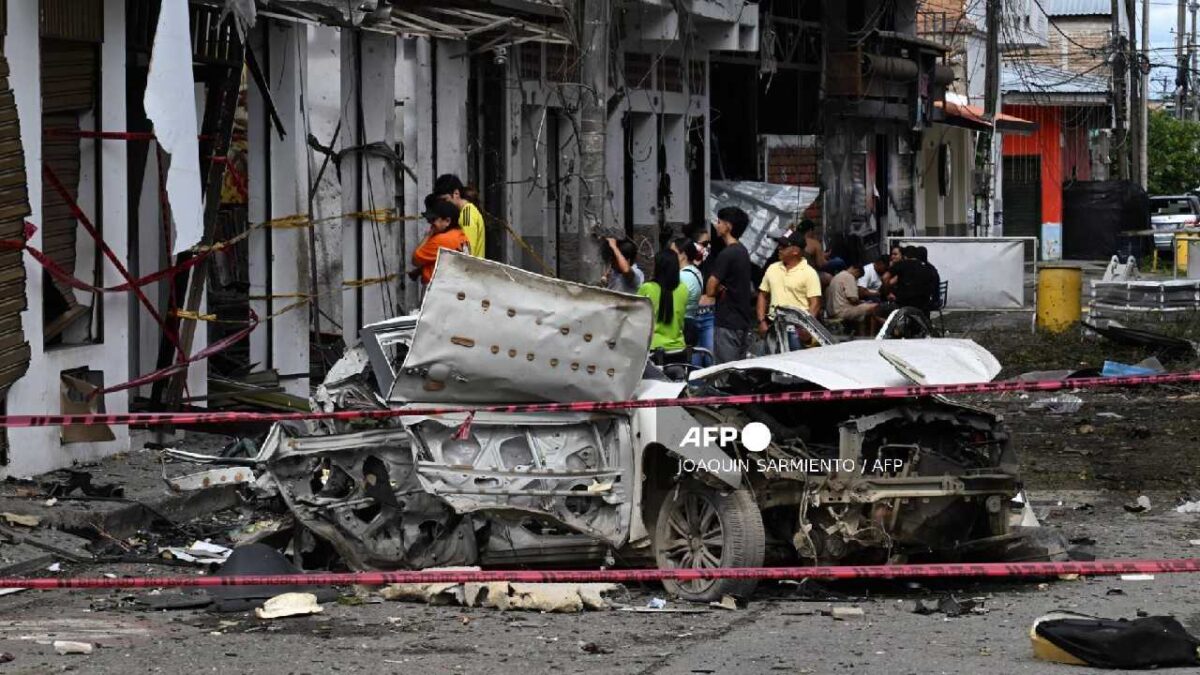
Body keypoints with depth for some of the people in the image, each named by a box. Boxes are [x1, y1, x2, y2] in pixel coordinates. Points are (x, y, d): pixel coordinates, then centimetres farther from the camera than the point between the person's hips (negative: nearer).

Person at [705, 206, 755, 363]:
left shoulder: (726, 255, -16)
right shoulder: (743, 252, 13)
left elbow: (710, 290, -16)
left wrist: (719, 290, 6)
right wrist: (723, 289, 0)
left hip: (728, 322, -9)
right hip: (743, 321, 9)